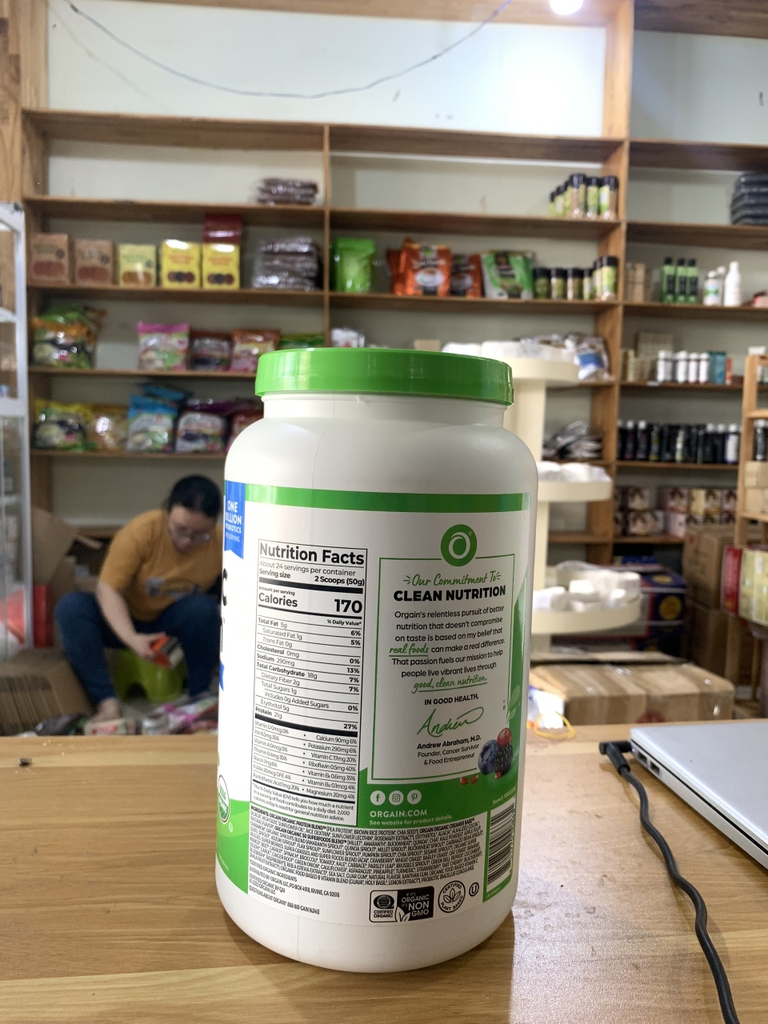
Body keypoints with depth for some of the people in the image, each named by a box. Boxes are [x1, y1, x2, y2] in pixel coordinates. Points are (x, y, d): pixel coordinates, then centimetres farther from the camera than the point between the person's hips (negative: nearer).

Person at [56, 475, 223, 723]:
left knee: (203, 607, -32)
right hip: (125, 620, 0)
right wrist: (132, 638, -40)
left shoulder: (222, 543, -21)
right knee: (70, 606, -27)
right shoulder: (140, 532, -27)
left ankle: (199, 696, -14)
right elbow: (108, 589, -26)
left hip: (173, 623, 0)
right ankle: (106, 701, -27)